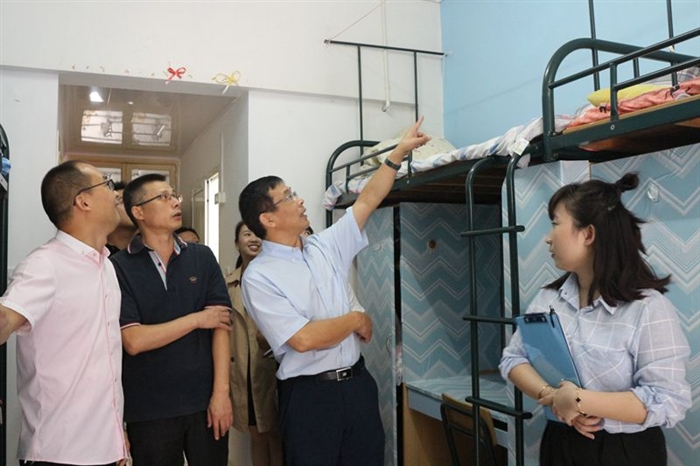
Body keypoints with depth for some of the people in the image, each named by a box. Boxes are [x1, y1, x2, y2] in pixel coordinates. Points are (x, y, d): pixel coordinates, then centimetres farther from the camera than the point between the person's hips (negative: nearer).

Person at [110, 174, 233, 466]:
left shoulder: (203, 258, 2)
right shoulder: (120, 267, -6)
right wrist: (198, 319, -10)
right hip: (149, 409, -2)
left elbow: (220, 326, -2)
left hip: (205, 401, 2)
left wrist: (221, 392, -7)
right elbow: (134, 341, -13)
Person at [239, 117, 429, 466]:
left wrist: (398, 152, 12)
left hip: (357, 382, 6)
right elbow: (304, 339, -21)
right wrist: (356, 320, -7)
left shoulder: (325, 246, 6)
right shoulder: (259, 277, -13)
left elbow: (366, 202, 12)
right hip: (309, 395, -5)